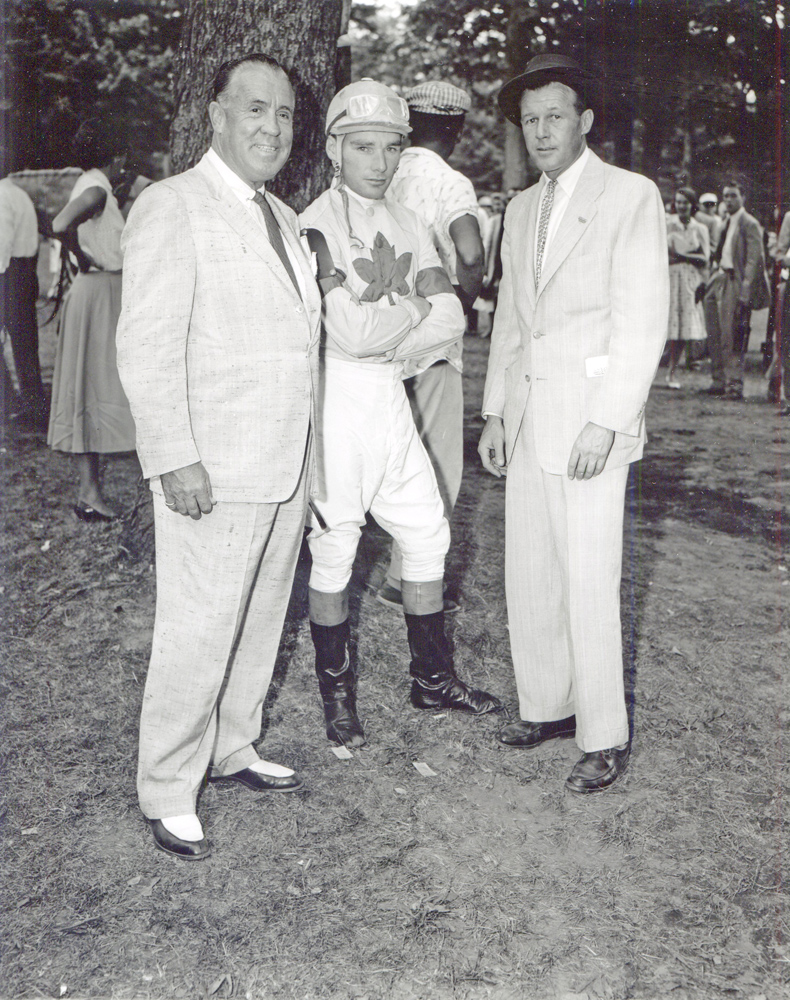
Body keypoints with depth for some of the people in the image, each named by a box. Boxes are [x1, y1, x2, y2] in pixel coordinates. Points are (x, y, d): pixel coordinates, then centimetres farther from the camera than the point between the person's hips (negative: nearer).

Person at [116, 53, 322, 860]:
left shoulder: (281, 217, 16)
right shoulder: (171, 207, -9)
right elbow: (146, 347, -15)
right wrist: (175, 459, -21)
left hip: (286, 465, 8)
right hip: (214, 470, -8)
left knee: (259, 620, 17)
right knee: (198, 633, -2)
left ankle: (232, 748, 35)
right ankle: (168, 792, 15)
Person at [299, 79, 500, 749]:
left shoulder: (406, 224, 11)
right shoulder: (316, 226, -11)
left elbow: (451, 321, 2)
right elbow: (352, 333, -22)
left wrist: (388, 326, -12)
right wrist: (415, 302, -7)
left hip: (392, 395, 7)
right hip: (336, 398, -7)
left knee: (428, 535, 12)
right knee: (334, 548, 2)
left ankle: (434, 678, 28)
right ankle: (337, 693, 19)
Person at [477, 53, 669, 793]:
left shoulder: (631, 196, -3)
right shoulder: (521, 209, 17)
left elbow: (643, 323, -9)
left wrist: (605, 423, -16)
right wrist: (495, 413, 12)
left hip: (590, 422, -6)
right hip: (528, 420, 7)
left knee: (588, 585, -5)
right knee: (528, 577, 10)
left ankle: (604, 738, 9)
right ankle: (545, 706, 26)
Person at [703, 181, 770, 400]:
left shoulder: (750, 224, -8)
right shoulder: (725, 223, 17)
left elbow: (754, 260, -13)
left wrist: (745, 291, -19)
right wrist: (711, 281, 15)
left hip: (736, 282, -8)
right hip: (720, 280, 8)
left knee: (732, 336, -8)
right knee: (715, 335, 9)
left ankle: (734, 384, -3)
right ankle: (719, 381, 18)